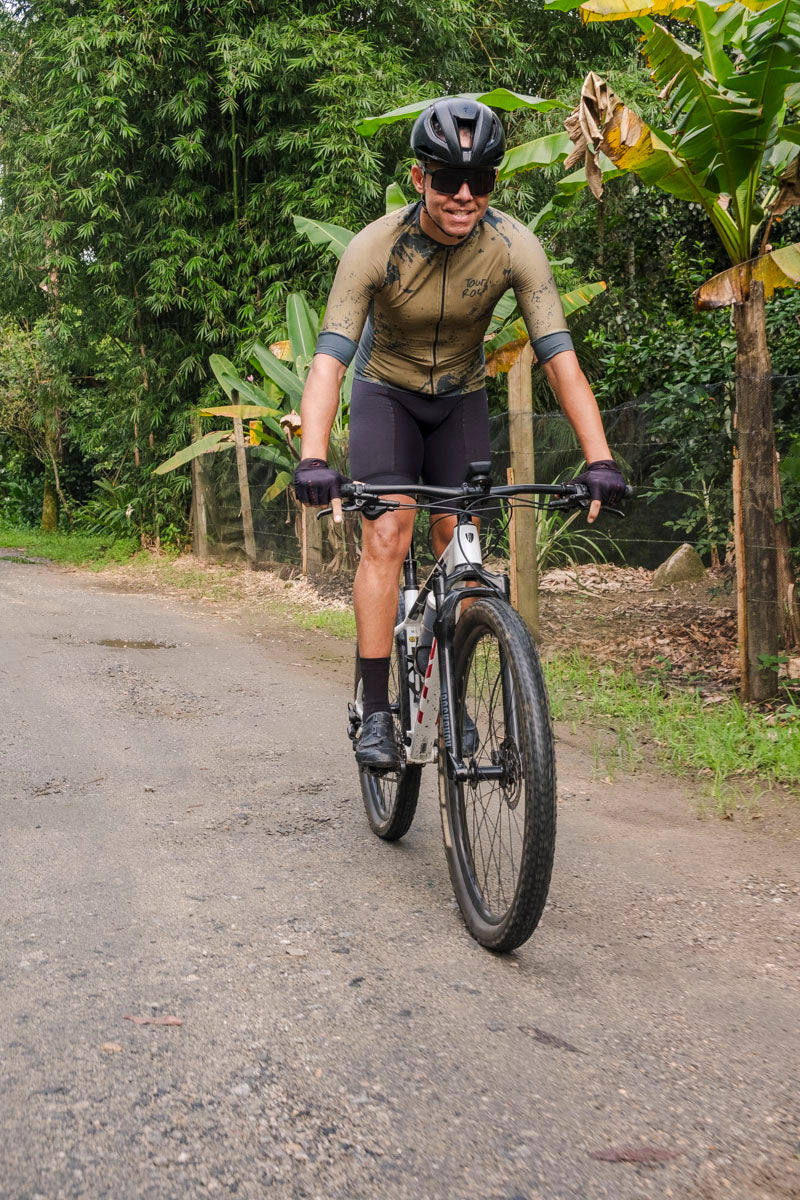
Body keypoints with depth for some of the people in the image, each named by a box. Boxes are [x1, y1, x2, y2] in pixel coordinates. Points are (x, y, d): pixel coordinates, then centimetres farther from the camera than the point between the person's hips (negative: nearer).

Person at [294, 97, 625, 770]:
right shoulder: (376, 247, -28)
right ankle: (376, 713, -12)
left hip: (461, 398, 2)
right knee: (387, 540, -16)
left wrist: (600, 460, -37)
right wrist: (314, 458, -50)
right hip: (387, 392, -2)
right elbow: (330, 359, -35)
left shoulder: (514, 247, -23)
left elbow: (559, 357, -26)